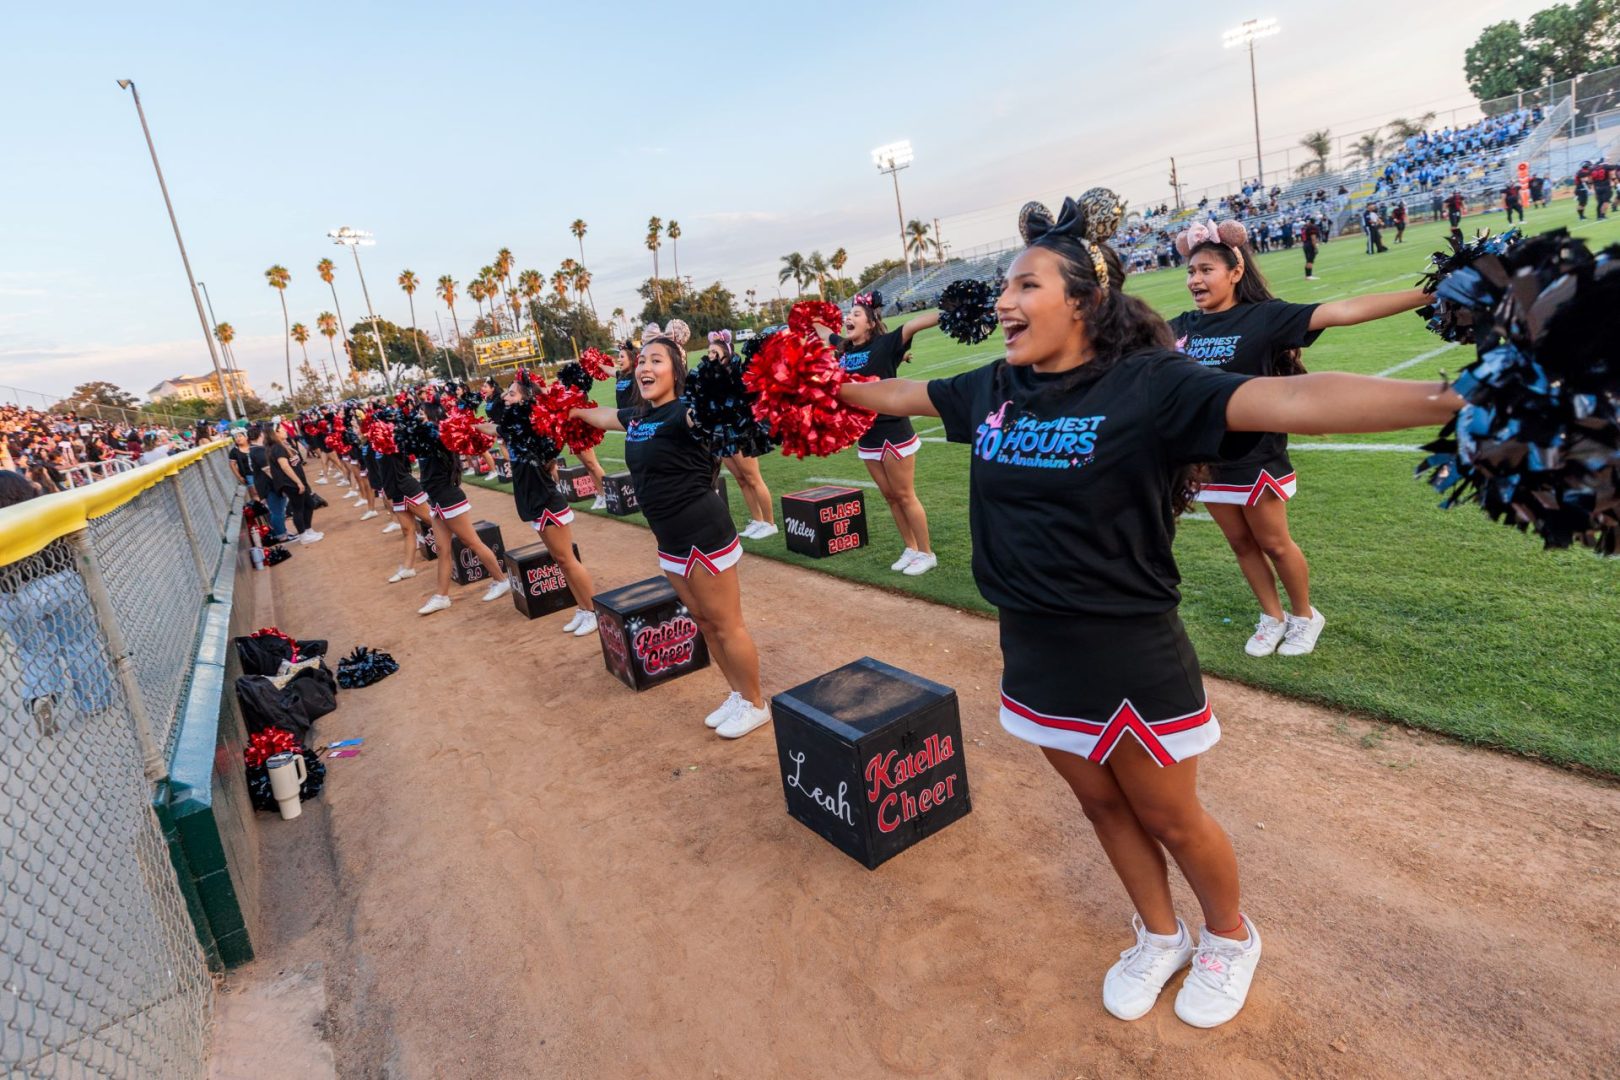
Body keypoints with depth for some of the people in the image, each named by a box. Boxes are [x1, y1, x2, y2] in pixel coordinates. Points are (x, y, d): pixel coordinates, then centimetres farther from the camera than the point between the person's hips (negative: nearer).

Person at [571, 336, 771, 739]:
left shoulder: (685, 412, -16)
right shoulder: (637, 416, 9)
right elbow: (602, 417, 30)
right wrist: (574, 410, 45)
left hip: (704, 535, -9)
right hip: (671, 541, 9)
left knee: (727, 624, 2)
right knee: (704, 622, 18)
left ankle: (755, 704, 20)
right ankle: (738, 695, 34)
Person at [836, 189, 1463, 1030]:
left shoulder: (1148, 386, -17)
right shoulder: (992, 390, 1)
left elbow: (1291, 400, -30)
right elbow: (897, 396, 17)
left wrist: (1448, 399, -43)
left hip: (1127, 655, -5)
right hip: (1032, 652, 6)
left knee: (1170, 817, 16)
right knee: (1102, 807, 23)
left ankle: (1231, 938, 47)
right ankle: (1160, 937, 49)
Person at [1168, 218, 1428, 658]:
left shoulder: (1264, 316, -14)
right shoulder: (1183, 325, 0)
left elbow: (1341, 311, -21)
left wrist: (1428, 294, -29)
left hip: (1255, 455, -4)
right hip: (1207, 456, 5)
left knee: (1273, 542, 11)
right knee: (1241, 544, 17)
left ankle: (1304, 616, 35)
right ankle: (1272, 617, 36)